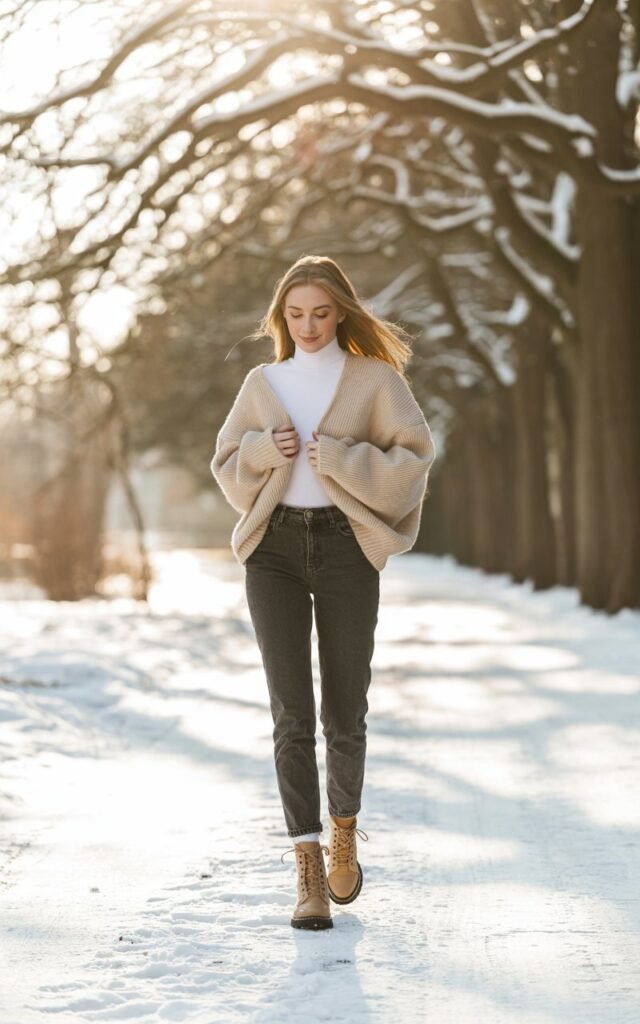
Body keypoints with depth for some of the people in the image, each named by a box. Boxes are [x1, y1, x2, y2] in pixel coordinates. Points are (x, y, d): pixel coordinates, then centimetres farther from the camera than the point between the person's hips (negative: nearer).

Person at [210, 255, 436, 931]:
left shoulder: (375, 379, 4)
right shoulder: (262, 383, 12)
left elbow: (414, 458, -5)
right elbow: (228, 465, 15)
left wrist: (339, 458, -16)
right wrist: (265, 449, -5)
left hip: (346, 548, -1)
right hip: (275, 550, 1)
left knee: (345, 711, 5)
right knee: (292, 712, -8)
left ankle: (344, 828, 34)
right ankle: (308, 874, -8)